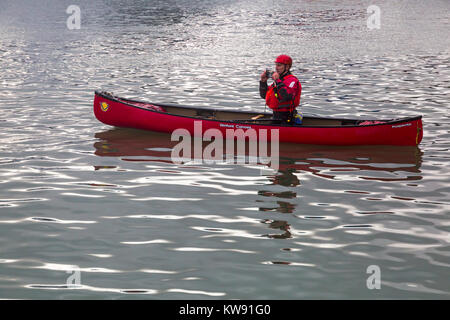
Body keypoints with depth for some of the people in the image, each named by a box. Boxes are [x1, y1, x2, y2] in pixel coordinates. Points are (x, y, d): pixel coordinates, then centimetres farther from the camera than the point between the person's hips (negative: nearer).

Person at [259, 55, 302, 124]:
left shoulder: (292, 80, -11)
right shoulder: (278, 79, 16)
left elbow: (287, 97, -29)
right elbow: (264, 95, 19)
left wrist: (278, 81, -25)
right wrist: (263, 81, 4)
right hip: (276, 116, 9)